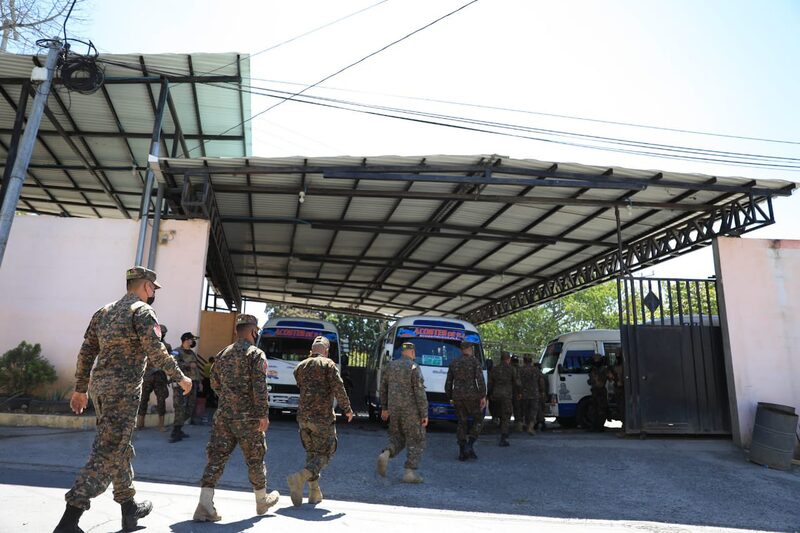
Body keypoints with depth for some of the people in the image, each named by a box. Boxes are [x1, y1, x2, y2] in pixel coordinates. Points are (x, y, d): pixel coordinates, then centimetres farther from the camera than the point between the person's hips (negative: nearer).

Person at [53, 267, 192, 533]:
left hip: (100, 386, 9)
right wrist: (181, 378, -6)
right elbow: (156, 352, -16)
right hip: (123, 389, -9)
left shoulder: (104, 311, 16)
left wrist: (80, 389, 20)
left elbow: (86, 353, 15)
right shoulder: (143, 311, -8)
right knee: (106, 453, -7)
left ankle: (129, 507, 28)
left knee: (120, 448, 17)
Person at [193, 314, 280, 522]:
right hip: (247, 418, -5)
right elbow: (260, 387, -17)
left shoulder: (223, 354, 11)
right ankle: (262, 500, 27)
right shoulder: (256, 354, -10)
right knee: (255, 459, 10)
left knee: (216, 457, 5)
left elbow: (216, 383, 19)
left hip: (223, 415, 5)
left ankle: (205, 505, -3)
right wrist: (264, 414, -16)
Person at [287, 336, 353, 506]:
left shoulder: (300, 367, 12)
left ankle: (314, 492, 17)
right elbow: (338, 388, -13)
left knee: (311, 452, 17)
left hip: (303, 416, 6)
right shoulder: (328, 364, -5)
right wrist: (347, 409, -4)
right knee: (325, 453, 2)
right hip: (323, 417, -6)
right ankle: (300, 477, -19)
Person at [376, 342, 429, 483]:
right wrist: (424, 414, -11)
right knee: (415, 441, 7)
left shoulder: (391, 366, 7)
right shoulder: (413, 367, -11)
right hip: (411, 411, -5)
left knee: (397, 438, 19)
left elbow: (383, 388, 12)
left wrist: (384, 408, 21)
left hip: (394, 409, 5)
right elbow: (420, 392, -15)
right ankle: (410, 472, 5)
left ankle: (386, 454, -7)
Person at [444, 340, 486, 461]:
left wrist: (450, 398, 21)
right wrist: (483, 396, -12)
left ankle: (462, 452, 8)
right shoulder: (475, 361, -2)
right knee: (478, 421, 12)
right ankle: (469, 446, -3)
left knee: (462, 423, 12)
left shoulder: (454, 363, 10)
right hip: (471, 395, -4)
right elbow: (480, 379, -14)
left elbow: (448, 383, 10)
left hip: (457, 396, 4)